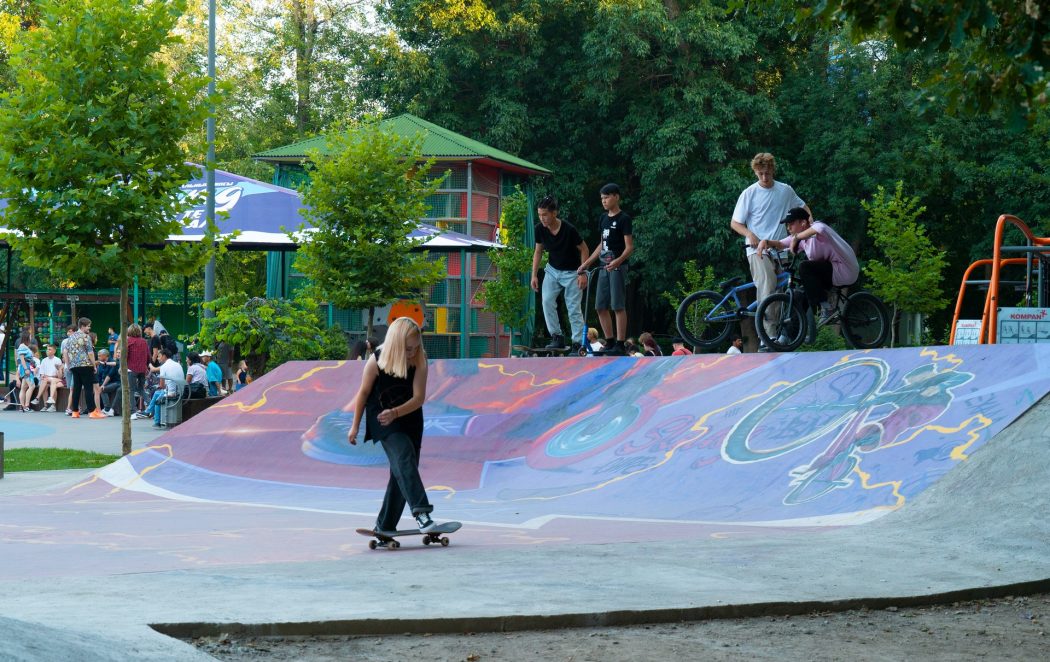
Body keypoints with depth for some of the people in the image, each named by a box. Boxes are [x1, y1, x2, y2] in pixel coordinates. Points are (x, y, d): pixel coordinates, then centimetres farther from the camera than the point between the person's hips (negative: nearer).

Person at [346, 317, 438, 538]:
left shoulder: (420, 362, -11)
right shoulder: (377, 361, -16)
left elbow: (419, 397, -15)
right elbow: (364, 393, -4)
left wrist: (395, 412, -31)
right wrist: (355, 426, 1)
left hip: (409, 418, 4)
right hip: (381, 418, -4)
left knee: (401, 473, 4)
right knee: (404, 457, -26)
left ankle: (385, 526, 16)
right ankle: (421, 512, -39)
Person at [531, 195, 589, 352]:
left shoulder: (569, 230, -27)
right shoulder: (540, 229, -13)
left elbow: (584, 249, -14)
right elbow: (538, 251, 3)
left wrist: (583, 274, -18)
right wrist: (534, 275, -1)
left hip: (571, 272, -4)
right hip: (552, 270, 4)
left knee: (574, 309, -7)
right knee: (547, 300, -14)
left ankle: (578, 343, -1)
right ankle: (557, 337, -5)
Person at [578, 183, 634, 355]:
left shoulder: (623, 218, -7)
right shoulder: (604, 218, 15)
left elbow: (629, 247, -12)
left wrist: (618, 261, -28)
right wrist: (587, 262, 21)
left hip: (617, 267, -8)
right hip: (604, 267, 8)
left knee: (618, 307, -8)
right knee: (600, 307, 7)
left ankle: (620, 345, -7)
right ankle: (609, 343, 14)